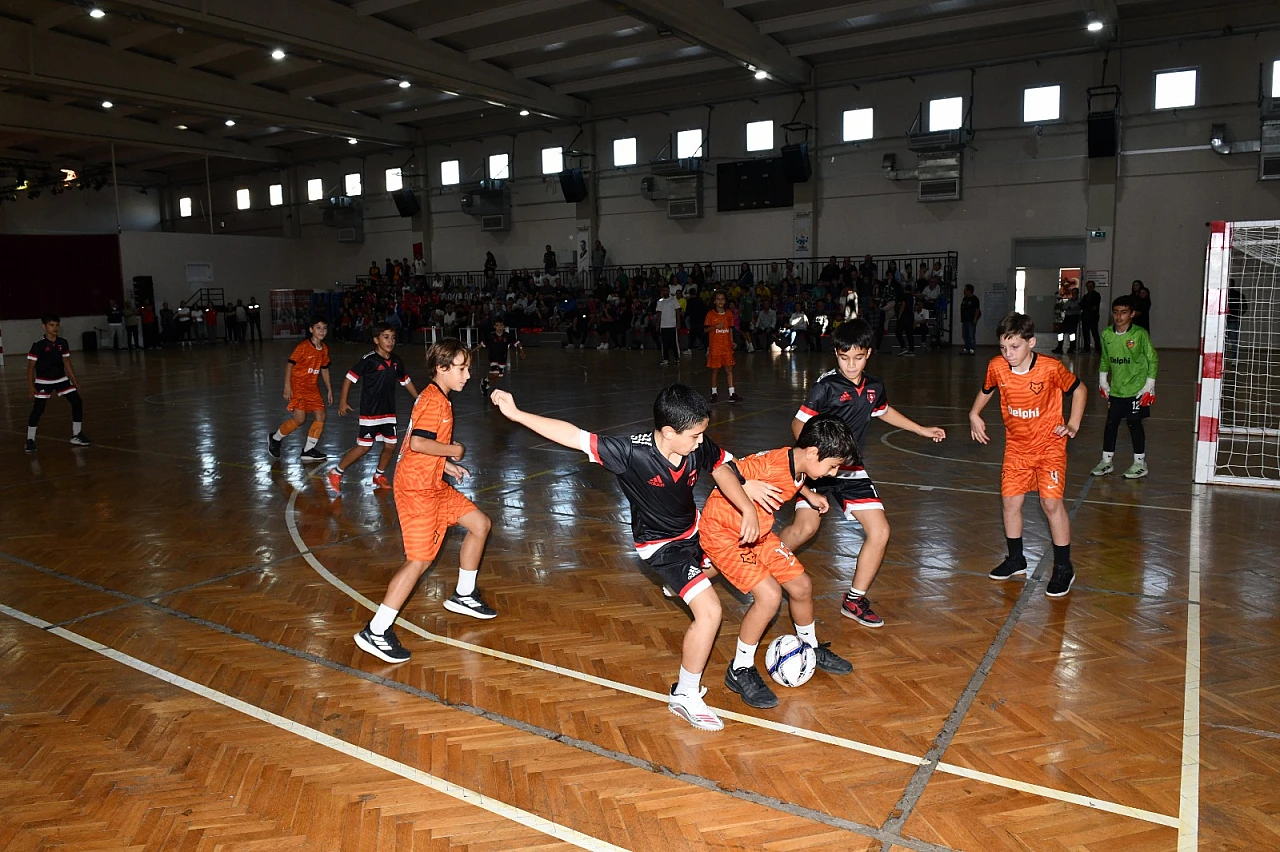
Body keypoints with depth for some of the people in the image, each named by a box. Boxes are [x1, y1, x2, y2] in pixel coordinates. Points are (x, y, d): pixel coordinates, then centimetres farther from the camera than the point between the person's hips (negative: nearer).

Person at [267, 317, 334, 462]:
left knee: (320, 416, -3)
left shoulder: (324, 348, 5)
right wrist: (287, 387, -16)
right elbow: (290, 364, -11)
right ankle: (275, 438, 14)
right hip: (298, 386, -7)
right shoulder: (303, 347, -14)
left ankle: (309, 450, 8)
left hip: (313, 387, 7)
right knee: (300, 419, -11)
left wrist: (329, 390, 16)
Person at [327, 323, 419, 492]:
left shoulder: (396, 361, 4)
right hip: (370, 412, -6)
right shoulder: (369, 360, -14)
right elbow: (350, 377, -10)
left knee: (391, 445, 7)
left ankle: (379, 476, 29)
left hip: (388, 412, 6)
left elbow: (406, 381, 18)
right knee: (363, 447, -4)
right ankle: (335, 473, 12)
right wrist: (343, 402, -11)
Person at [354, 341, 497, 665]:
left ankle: (463, 596, 30)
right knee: (420, 560, -12)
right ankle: (375, 632, -7)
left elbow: (416, 442, 19)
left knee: (480, 524, 15)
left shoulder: (436, 398, 15)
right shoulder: (435, 401, -16)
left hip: (433, 484, 10)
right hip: (417, 488, -10)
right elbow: (418, 443, -28)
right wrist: (453, 451, -13)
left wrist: (445, 464, 13)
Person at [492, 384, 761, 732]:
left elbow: (720, 468, -2)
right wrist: (516, 414, -33)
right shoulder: (633, 453, -37)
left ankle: (677, 581, 69)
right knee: (710, 612, -20)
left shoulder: (699, 446, -24)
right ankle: (685, 696, 2)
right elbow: (573, 436, -33)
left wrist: (748, 509, -14)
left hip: (692, 528, 7)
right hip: (662, 545, -7)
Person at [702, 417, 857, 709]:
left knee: (801, 585, 11)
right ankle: (740, 671, -2)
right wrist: (748, 509, -32)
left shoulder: (798, 466, -5)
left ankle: (811, 648, 39)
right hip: (722, 531, -9)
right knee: (770, 595, -20)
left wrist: (808, 494, 21)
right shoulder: (770, 465, -32)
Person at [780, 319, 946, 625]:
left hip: (852, 472, 6)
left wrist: (922, 430, 36)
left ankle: (854, 601, 15)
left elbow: (884, 411, 29)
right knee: (805, 527, -25)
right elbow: (798, 424, -10)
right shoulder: (826, 386, -13)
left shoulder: (874, 388, 6)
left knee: (880, 532, -2)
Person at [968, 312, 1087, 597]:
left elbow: (1079, 390, -3)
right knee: (1010, 500, 6)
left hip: (1049, 443, -4)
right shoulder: (997, 367, -12)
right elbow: (986, 391, 11)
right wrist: (974, 415, 1)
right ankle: (1016, 560, 26)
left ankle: (1064, 568, 4)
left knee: (1051, 501, -12)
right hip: (1016, 445, 4)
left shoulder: (1051, 368, -22)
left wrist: (1073, 425, -10)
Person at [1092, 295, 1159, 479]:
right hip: (1115, 388, 4)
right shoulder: (1107, 334, 0)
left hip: (1136, 388, -4)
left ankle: (1140, 463, 15)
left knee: (1134, 423, 1)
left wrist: (1149, 386, -6)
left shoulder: (1140, 334, -12)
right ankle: (1107, 461, 18)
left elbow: (1153, 359, -6)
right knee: (1111, 423, 7)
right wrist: (1102, 381, 15)